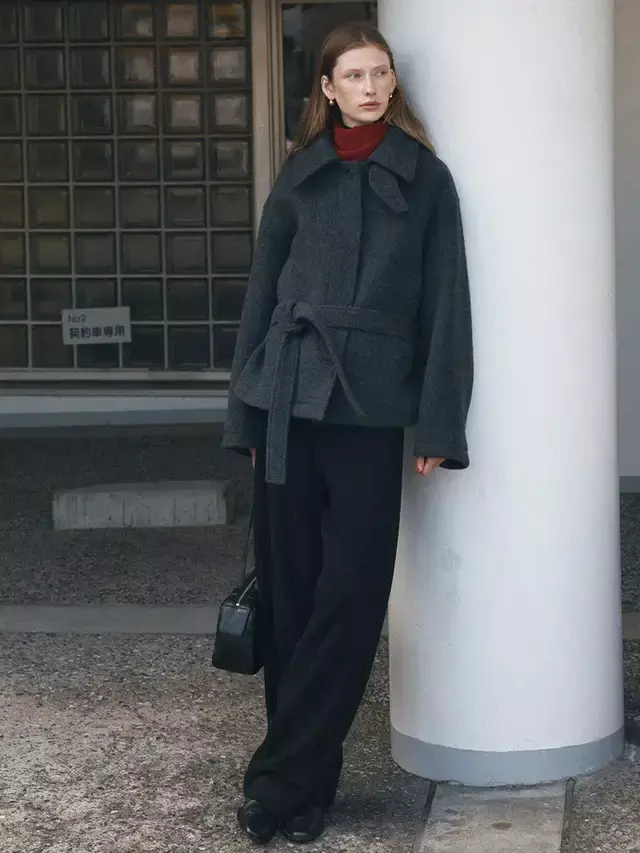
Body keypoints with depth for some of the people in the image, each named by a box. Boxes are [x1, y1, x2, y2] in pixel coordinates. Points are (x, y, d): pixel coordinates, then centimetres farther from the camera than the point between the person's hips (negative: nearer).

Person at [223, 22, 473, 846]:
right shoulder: (300, 176, 11)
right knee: (289, 587, 2)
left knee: (351, 593, -5)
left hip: (370, 405, -1)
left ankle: (281, 778, 3)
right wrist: (245, 412, 5)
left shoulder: (424, 179, 7)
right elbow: (262, 293, 11)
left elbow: (445, 304, 3)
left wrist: (438, 423, -4)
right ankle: (306, 777, 12)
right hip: (289, 397, 2)